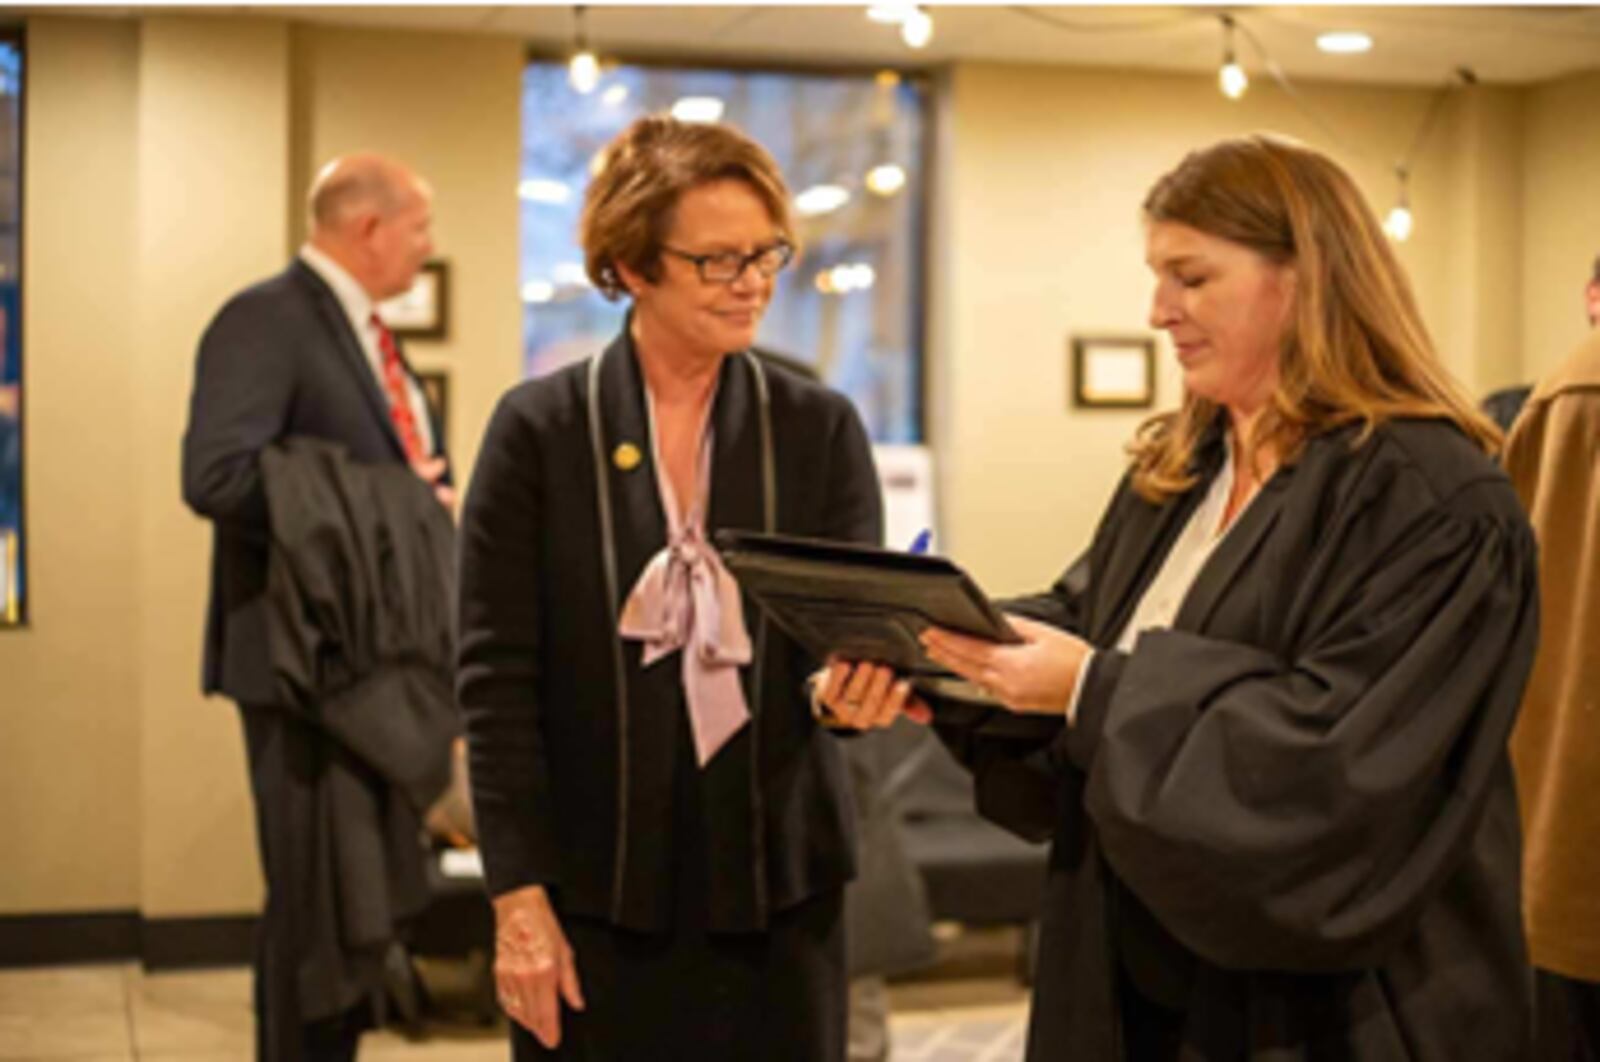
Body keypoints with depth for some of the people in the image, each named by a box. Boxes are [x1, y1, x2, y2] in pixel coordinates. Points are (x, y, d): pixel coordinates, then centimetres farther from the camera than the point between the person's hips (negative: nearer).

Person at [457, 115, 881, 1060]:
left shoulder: (821, 429, 2)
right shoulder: (540, 428, -3)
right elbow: (497, 678, -4)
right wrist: (517, 895, -9)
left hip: (775, 885, 2)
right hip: (593, 893, -1)